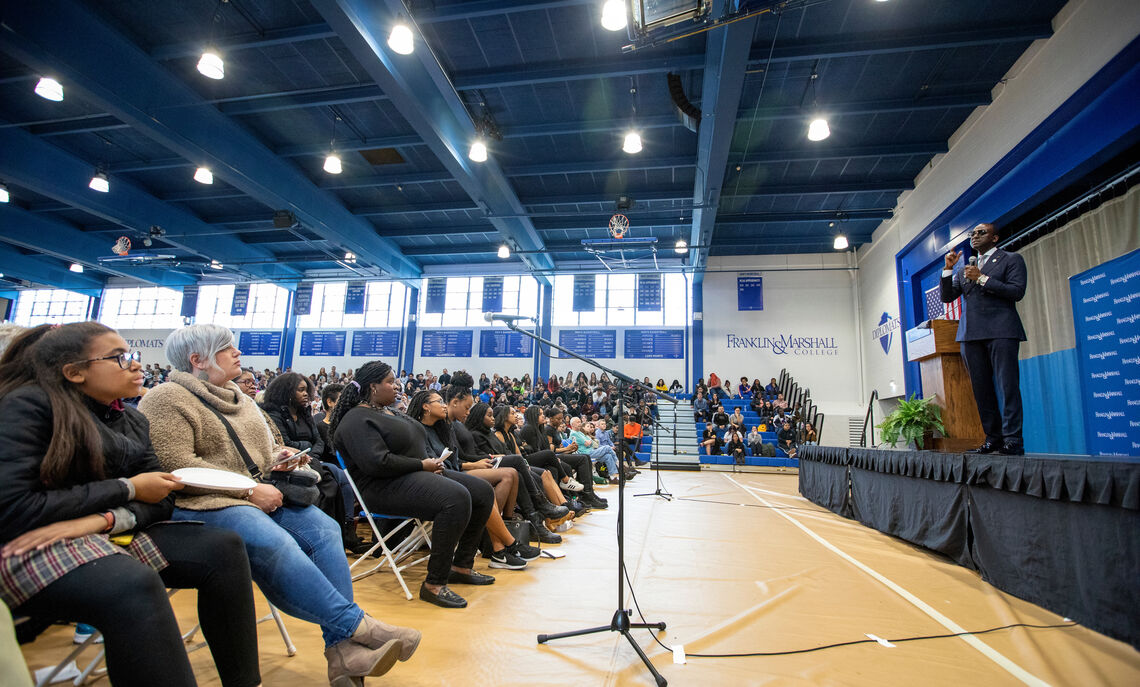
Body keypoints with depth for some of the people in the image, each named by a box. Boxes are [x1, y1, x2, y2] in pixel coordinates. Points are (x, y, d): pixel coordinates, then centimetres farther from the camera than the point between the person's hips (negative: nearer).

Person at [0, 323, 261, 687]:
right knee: (133, 583, -37)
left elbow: (161, 502, 5)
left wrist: (103, 519, -16)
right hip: (30, 546, -6)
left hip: (109, 534, 7)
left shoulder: (133, 421, 11)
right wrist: (129, 489, -12)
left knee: (223, 547, -16)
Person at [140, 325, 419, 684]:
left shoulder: (238, 399, 22)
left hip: (259, 493, 7)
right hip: (205, 503, -7)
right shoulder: (167, 399, -3)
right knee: (273, 544, -34)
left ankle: (344, 649, -22)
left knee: (323, 529, -19)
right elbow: (176, 465, -15)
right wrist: (249, 491, -18)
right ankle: (356, 626, -28)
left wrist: (278, 456, 7)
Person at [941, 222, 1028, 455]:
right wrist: (948, 269, 5)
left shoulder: (1011, 259, 8)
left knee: (1008, 386, -9)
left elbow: (1017, 291, -5)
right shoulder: (965, 269, 23)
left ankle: (1012, 440, -6)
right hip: (971, 333, 5)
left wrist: (982, 278, -8)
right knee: (981, 389, 4)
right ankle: (993, 438, 10)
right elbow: (946, 297, 15)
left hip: (1000, 331, -5)